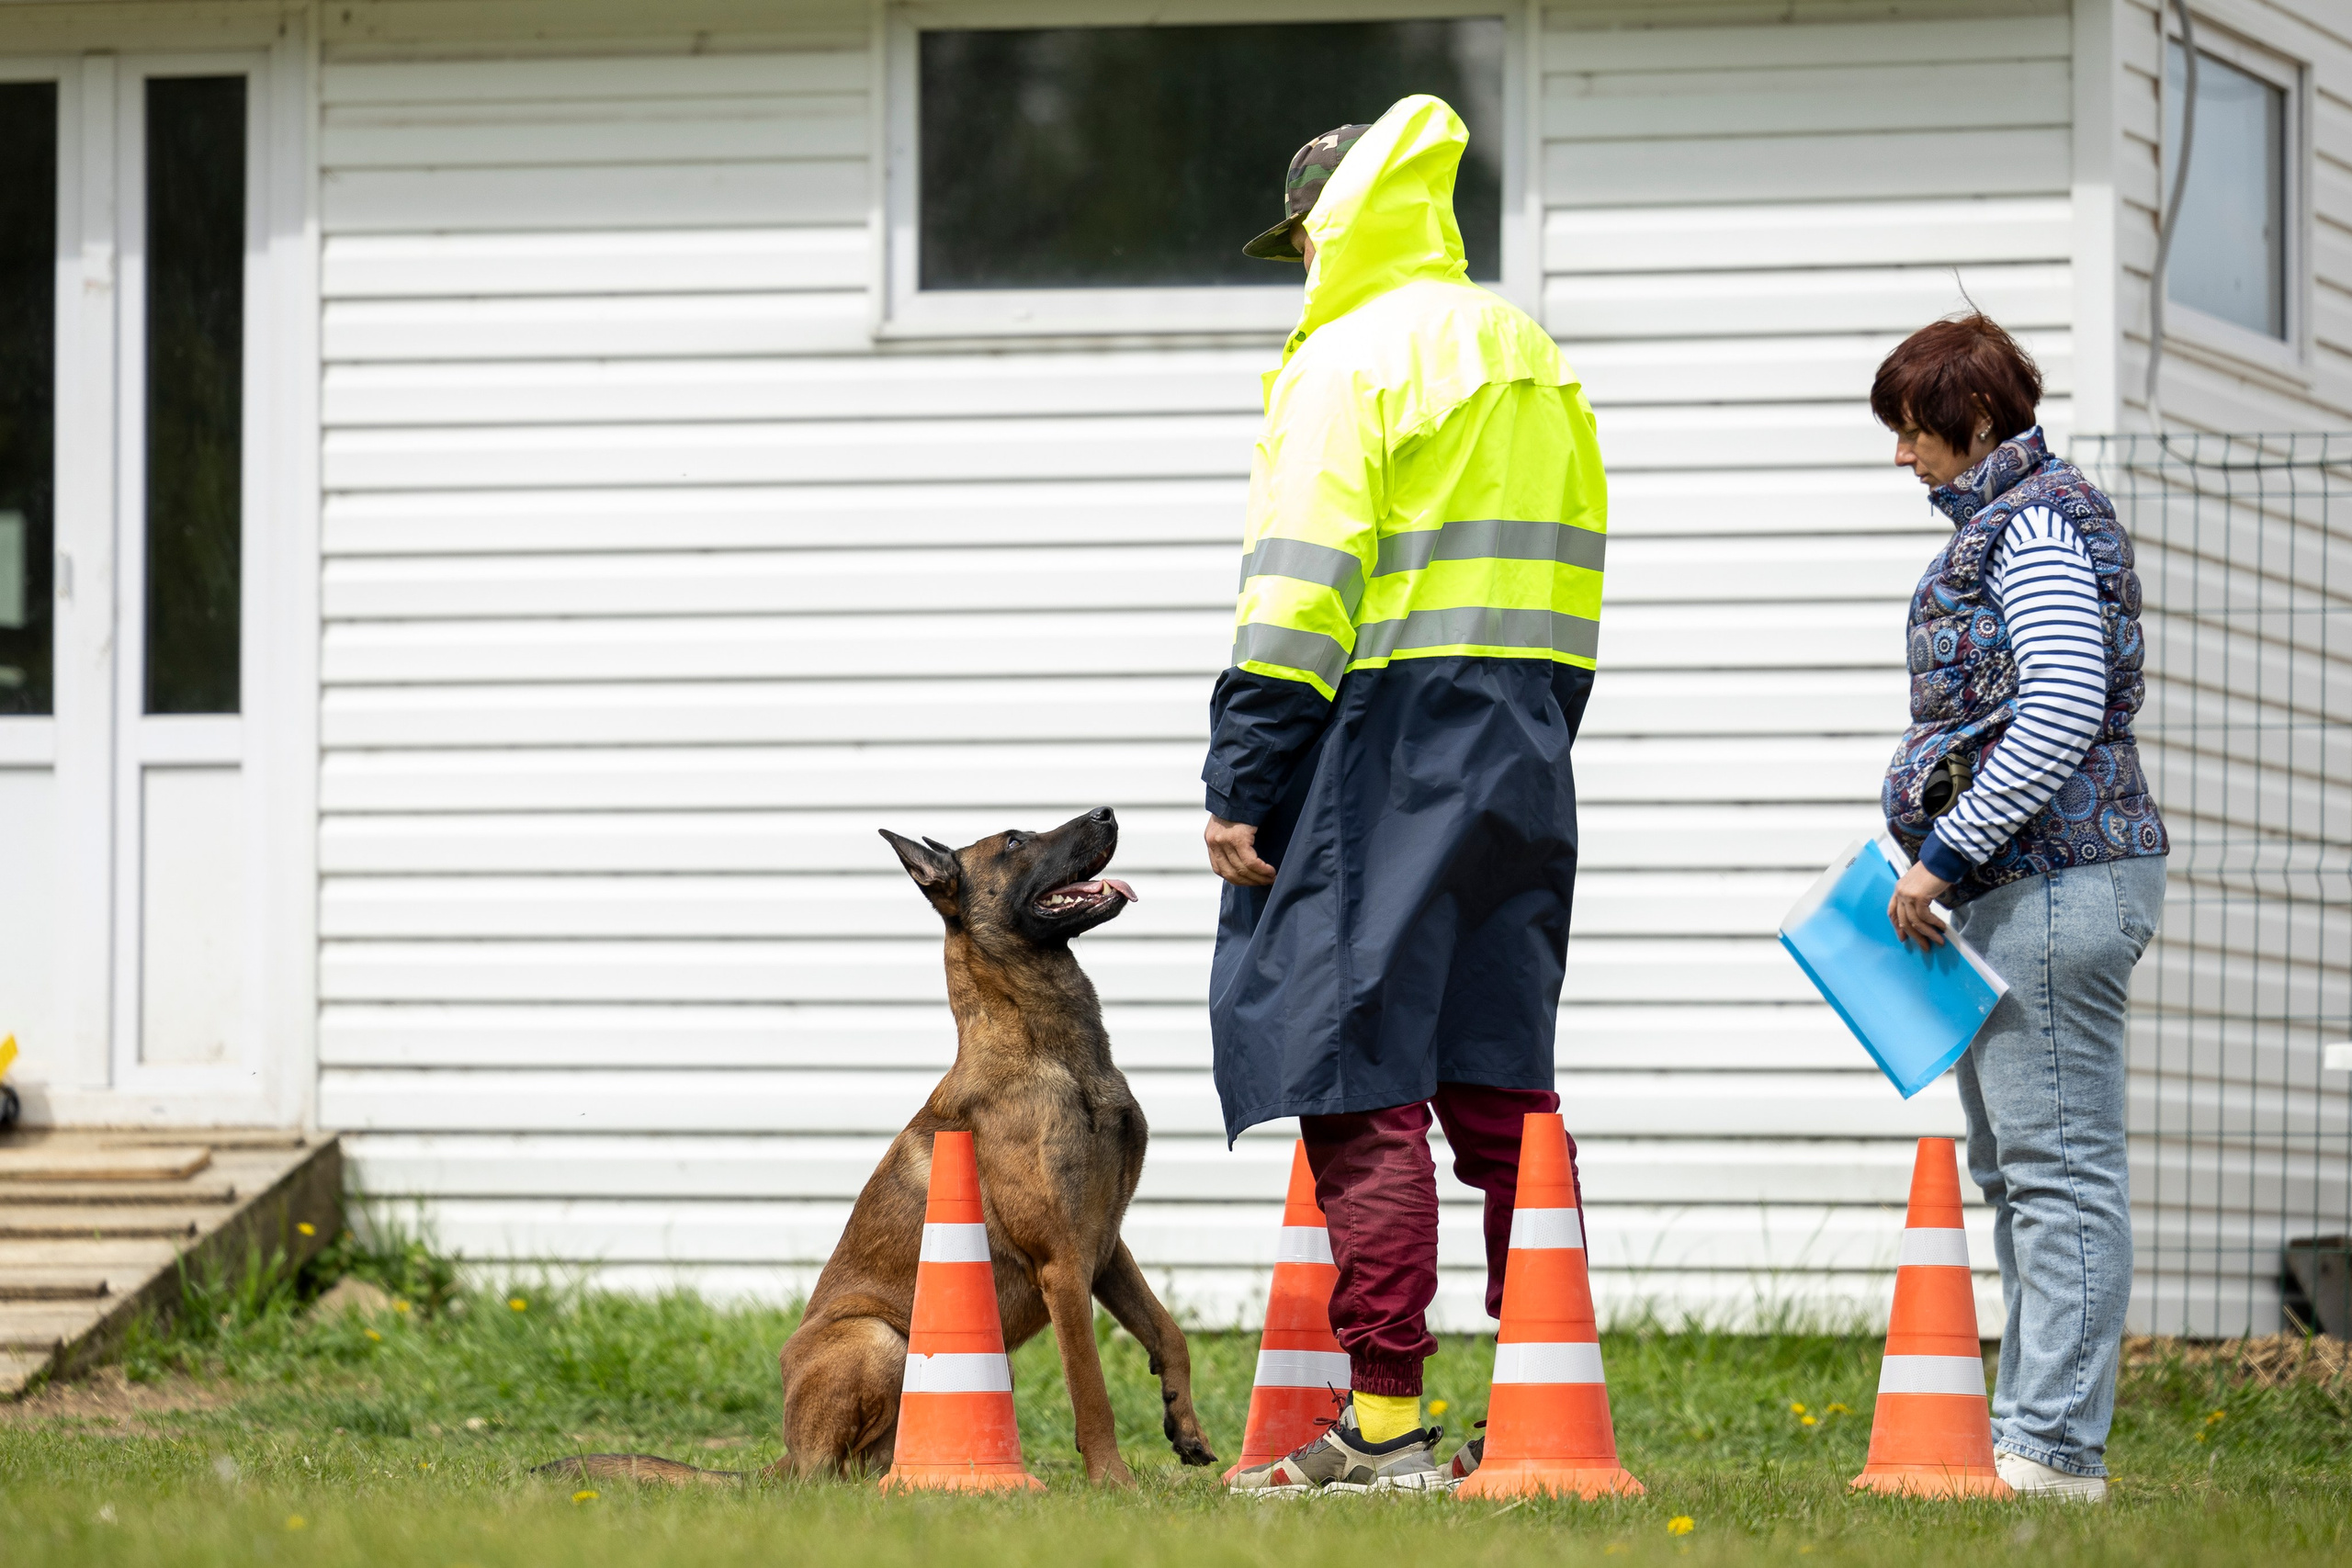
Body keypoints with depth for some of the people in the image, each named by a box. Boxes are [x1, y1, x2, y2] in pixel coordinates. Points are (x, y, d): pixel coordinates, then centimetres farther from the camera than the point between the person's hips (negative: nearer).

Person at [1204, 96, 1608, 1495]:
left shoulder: (1351, 357, -8)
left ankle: (1386, 1424, -9)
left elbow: (1298, 592, -14)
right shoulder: (1537, 364, 18)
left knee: (1360, 1088, -6)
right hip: (1523, 752, 8)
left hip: (1386, 747, -8)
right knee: (1503, 1082, 11)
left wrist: (1245, 786, -13)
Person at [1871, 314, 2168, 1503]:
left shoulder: (2037, 524, -12)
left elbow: (2063, 713, -21)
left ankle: (2056, 1447, -12)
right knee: (2015, 1169, 13)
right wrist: (1946, 857, 18)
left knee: (2059, 1165, -10)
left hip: (2056, 880, -11)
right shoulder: (2003, 520, 20)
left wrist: (1947, 855, -19)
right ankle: (2033, 1433, 17)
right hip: (2018, 887, 11)